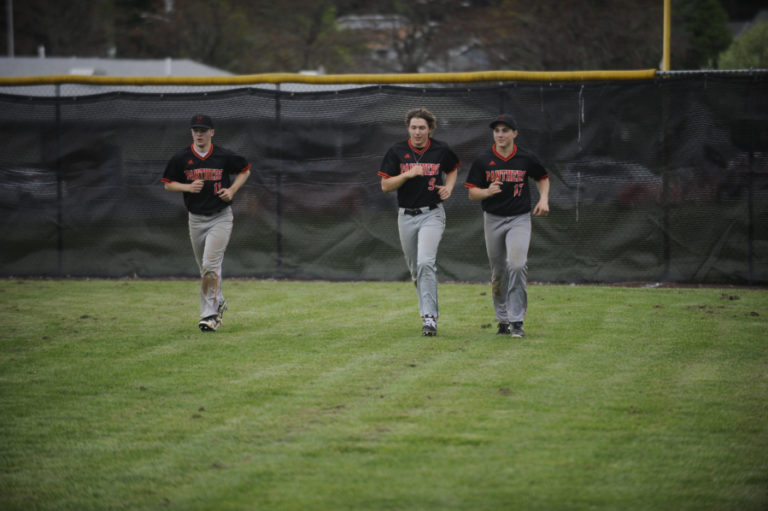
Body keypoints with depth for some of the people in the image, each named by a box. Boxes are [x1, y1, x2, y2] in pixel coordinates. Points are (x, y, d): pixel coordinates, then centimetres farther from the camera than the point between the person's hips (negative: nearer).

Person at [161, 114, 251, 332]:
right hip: (196, 219, 3)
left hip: (220, 218, -3)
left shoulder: (224, 157, -6)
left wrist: (232, 189, -6)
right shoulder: (181, 158, -2)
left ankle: (209, 314, -13)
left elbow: (245, 170, 10)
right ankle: (218, 302, 37)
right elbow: (168, 184, 5)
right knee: (205, 268, 13)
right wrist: (188, 187, -14)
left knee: (211, 265, -15)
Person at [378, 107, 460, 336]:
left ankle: (429, 317, -22)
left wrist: (449, 187, 1)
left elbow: (453, 169, 21)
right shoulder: (397, 152, -1)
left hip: (432, 215, -3)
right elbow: (385, 186, -3)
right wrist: (407, 174, -18)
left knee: (426, 262, -21)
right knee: (415, 269, 11)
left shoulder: (441, 150, -1)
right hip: (406, 216, 3)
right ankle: (431, 311, 28)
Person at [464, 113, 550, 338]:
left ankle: (517, 321, -15)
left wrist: (543, 199, -1)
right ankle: (503, 319, 23)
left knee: (517, 265, -19)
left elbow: (543, 178, 16)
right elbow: (472, 193, -2)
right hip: (493, 219, 2)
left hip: (519, 219, -2)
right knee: (498, 273, 8)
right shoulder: (483, 160, -3)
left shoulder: (526, 158, -2)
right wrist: (488, 191, -23)